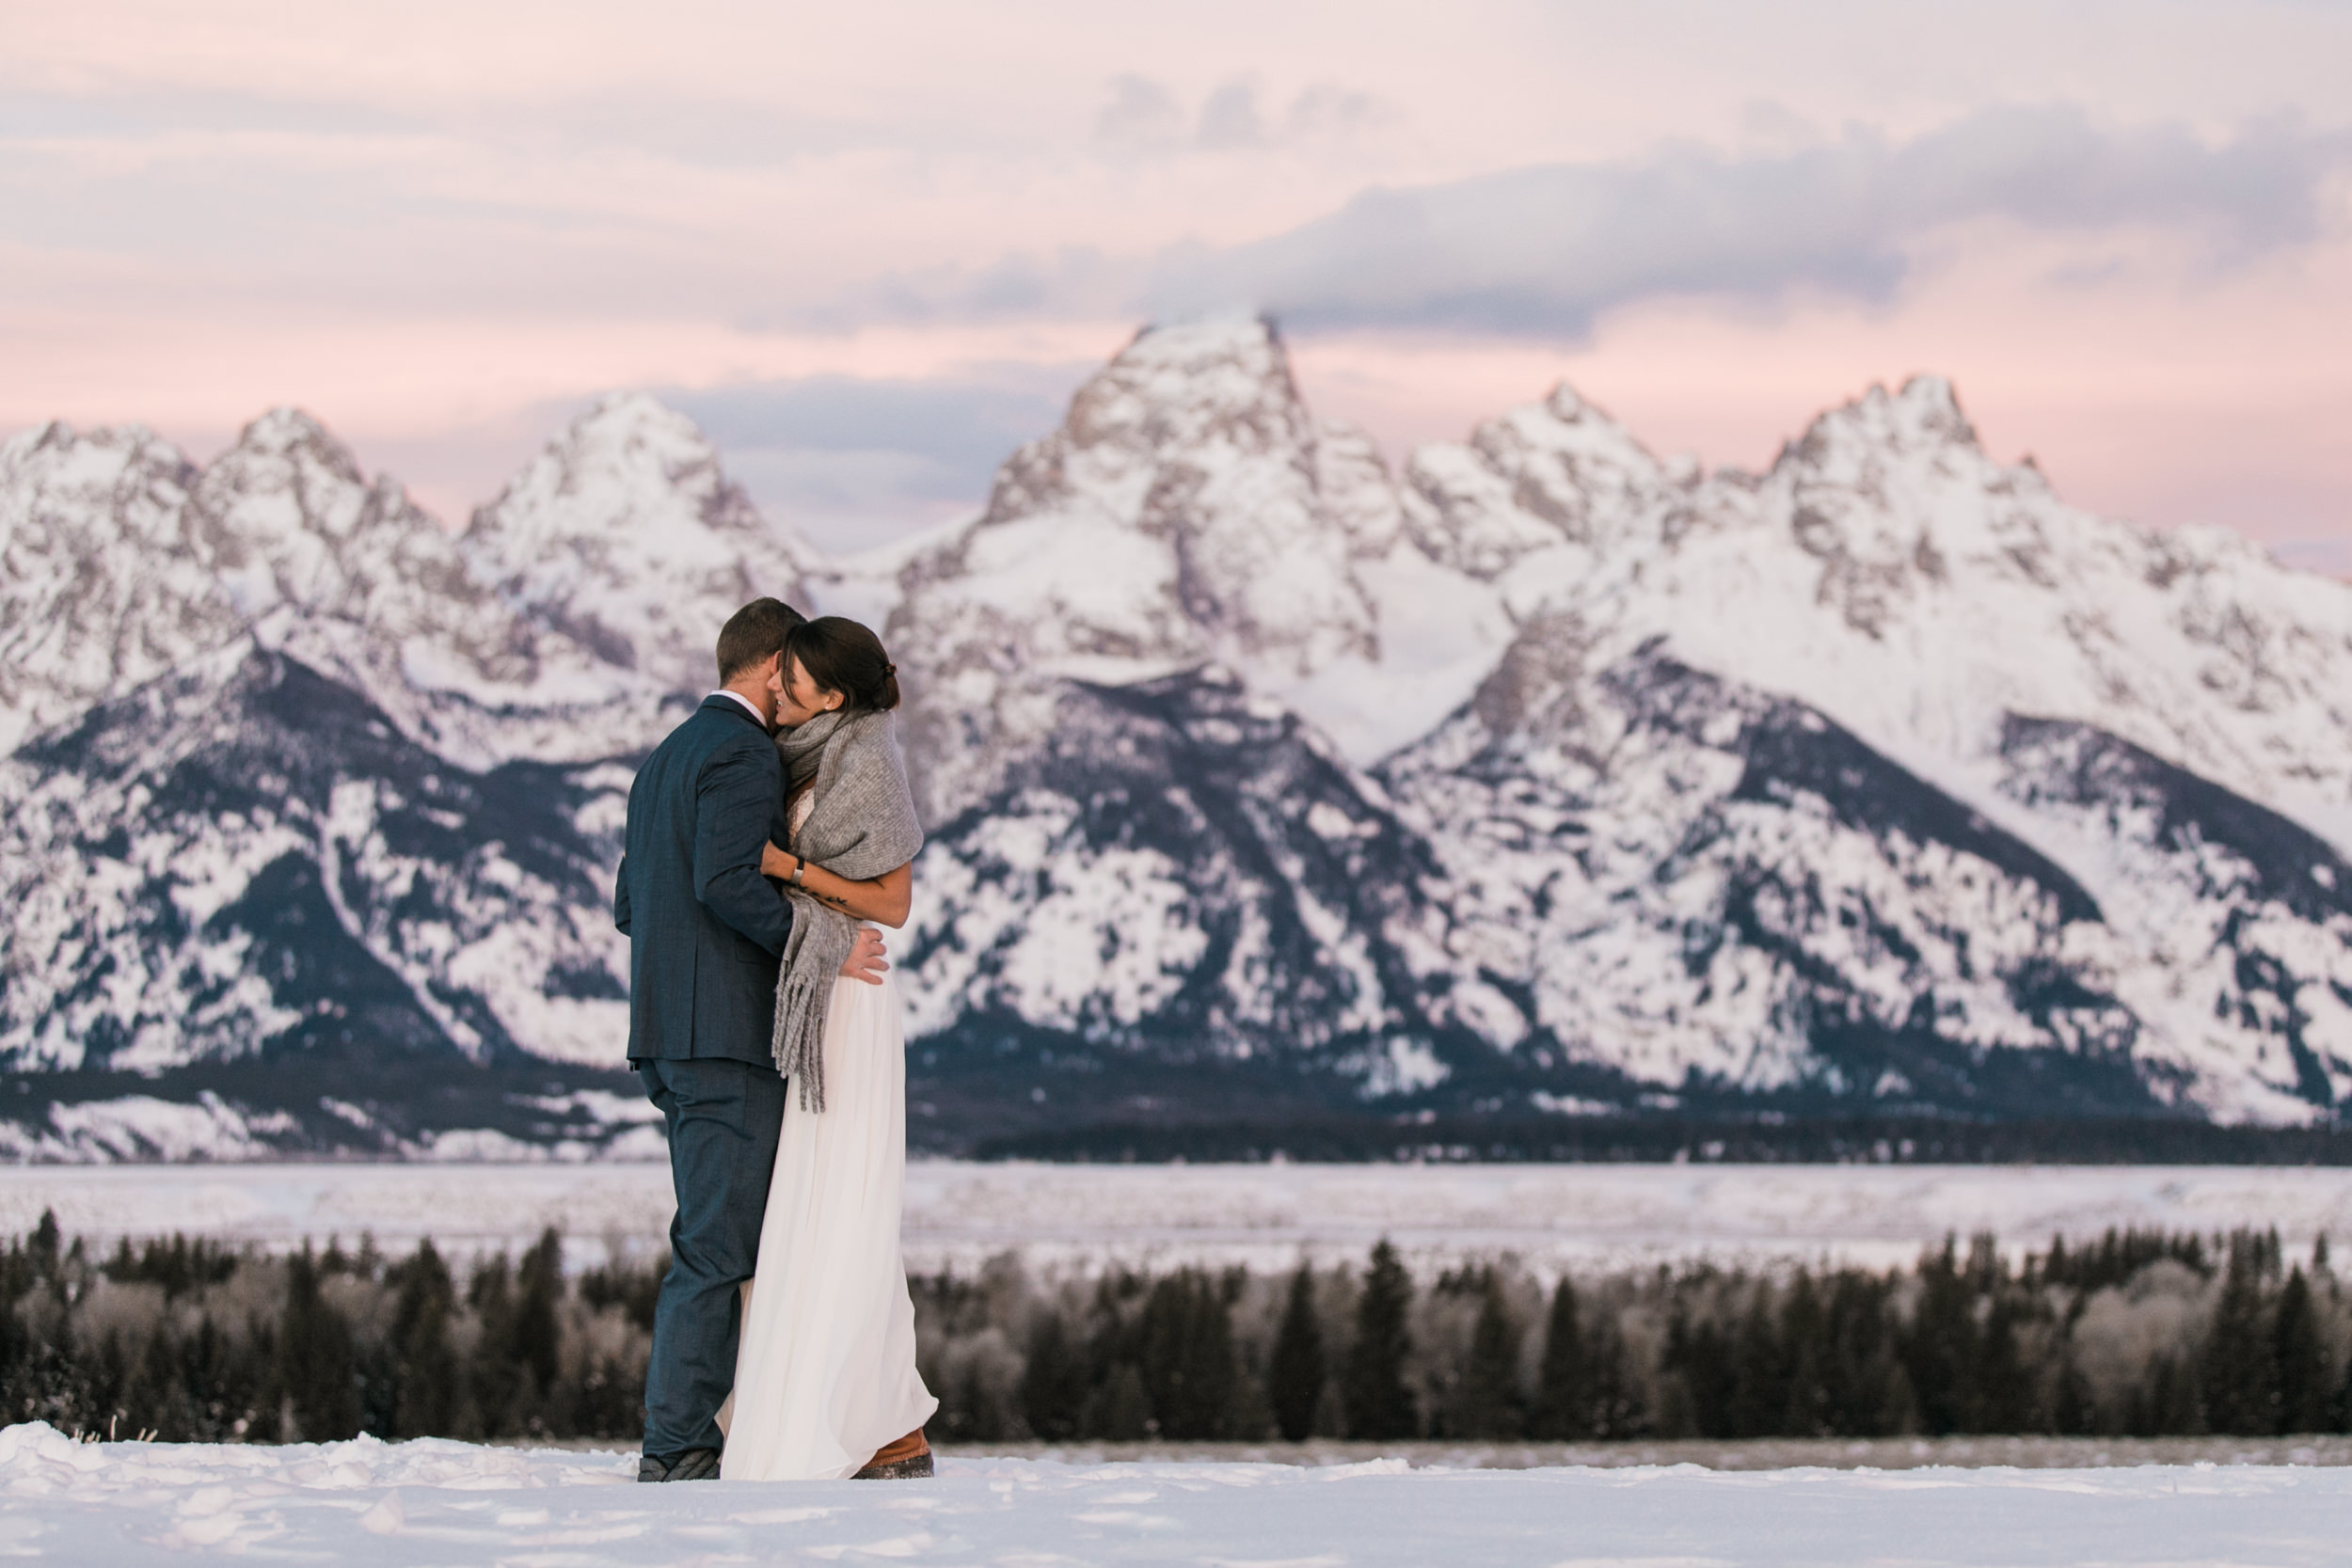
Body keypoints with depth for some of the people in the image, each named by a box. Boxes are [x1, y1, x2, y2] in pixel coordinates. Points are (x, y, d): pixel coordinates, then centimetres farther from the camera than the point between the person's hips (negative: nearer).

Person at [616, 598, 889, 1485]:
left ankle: (684, 1443, 12)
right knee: (717, 1245, -8)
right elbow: (726, 880, -22)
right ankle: (677, 1449, -8)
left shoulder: (665, 761, 21)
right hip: (728, 1033, -10)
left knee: (716, 1242, 13)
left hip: (668, 1036, 10)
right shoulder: (744, 754, -9)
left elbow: (629, 904, 21)